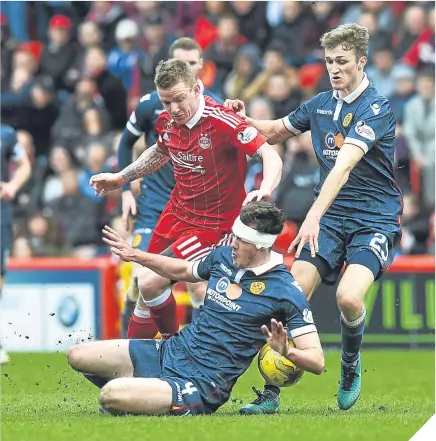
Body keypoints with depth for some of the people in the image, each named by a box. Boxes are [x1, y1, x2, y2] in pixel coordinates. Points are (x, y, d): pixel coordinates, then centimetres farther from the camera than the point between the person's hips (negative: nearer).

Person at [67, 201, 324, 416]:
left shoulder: (285, 290, -17)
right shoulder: (223, 256, 4)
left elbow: (317, 362, -17)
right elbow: (182, 271, 29)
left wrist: (285, 352, -38)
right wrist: (134, 255, 24)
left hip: (203, 384, -8)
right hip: (173, 351, 8)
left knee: (110, 397, -27)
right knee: (78, 356, 3)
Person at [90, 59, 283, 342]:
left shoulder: (222, 121, -25)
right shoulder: (167, 122, -2)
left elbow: (270, 155, -29)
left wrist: (265, 190, -48)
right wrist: (121, 178, 25)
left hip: (213, 226, -7)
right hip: (177, 211, 7)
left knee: (151, 283, -16)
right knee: (146, 286, 12)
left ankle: (173, 343, 9)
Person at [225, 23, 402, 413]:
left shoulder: (376, 108, -14)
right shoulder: (320, 104, 8)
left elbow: (343, 166, -28)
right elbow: (277, 132, 27)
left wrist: (313, 217, -38)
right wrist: (244, 120, 6)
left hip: (375, 217, -6)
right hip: (330, 216, 6)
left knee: (349, 297, -27)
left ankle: (351, 363, 5)